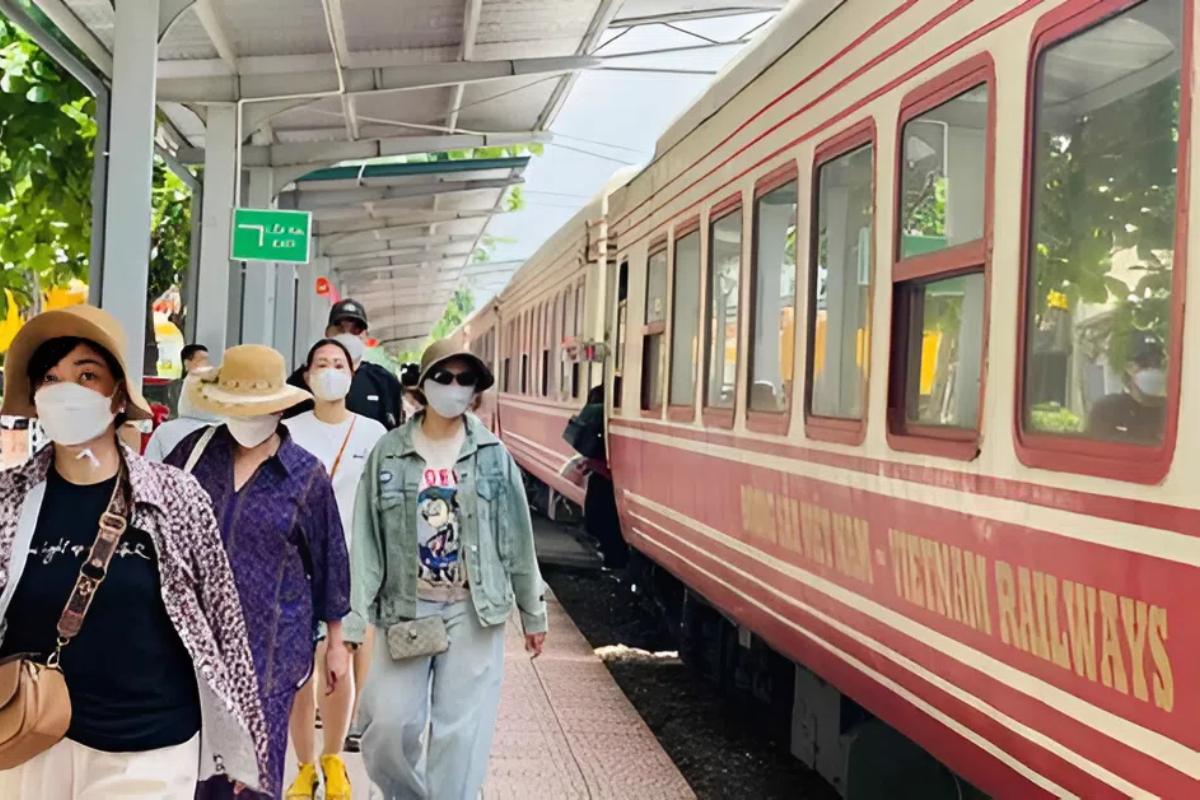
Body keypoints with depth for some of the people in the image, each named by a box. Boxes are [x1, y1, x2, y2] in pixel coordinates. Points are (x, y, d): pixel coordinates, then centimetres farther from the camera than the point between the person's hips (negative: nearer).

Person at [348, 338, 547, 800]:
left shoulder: (493, 455, 0)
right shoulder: (389, 453, -1)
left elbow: (517, 537, 4)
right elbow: (365, 542, -3)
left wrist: (533, 612, 8)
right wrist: (351, 622, -8)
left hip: (472, 610, 0)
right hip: (407, 608, 1)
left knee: (460, 732, 1)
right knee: (387, 727, 3)